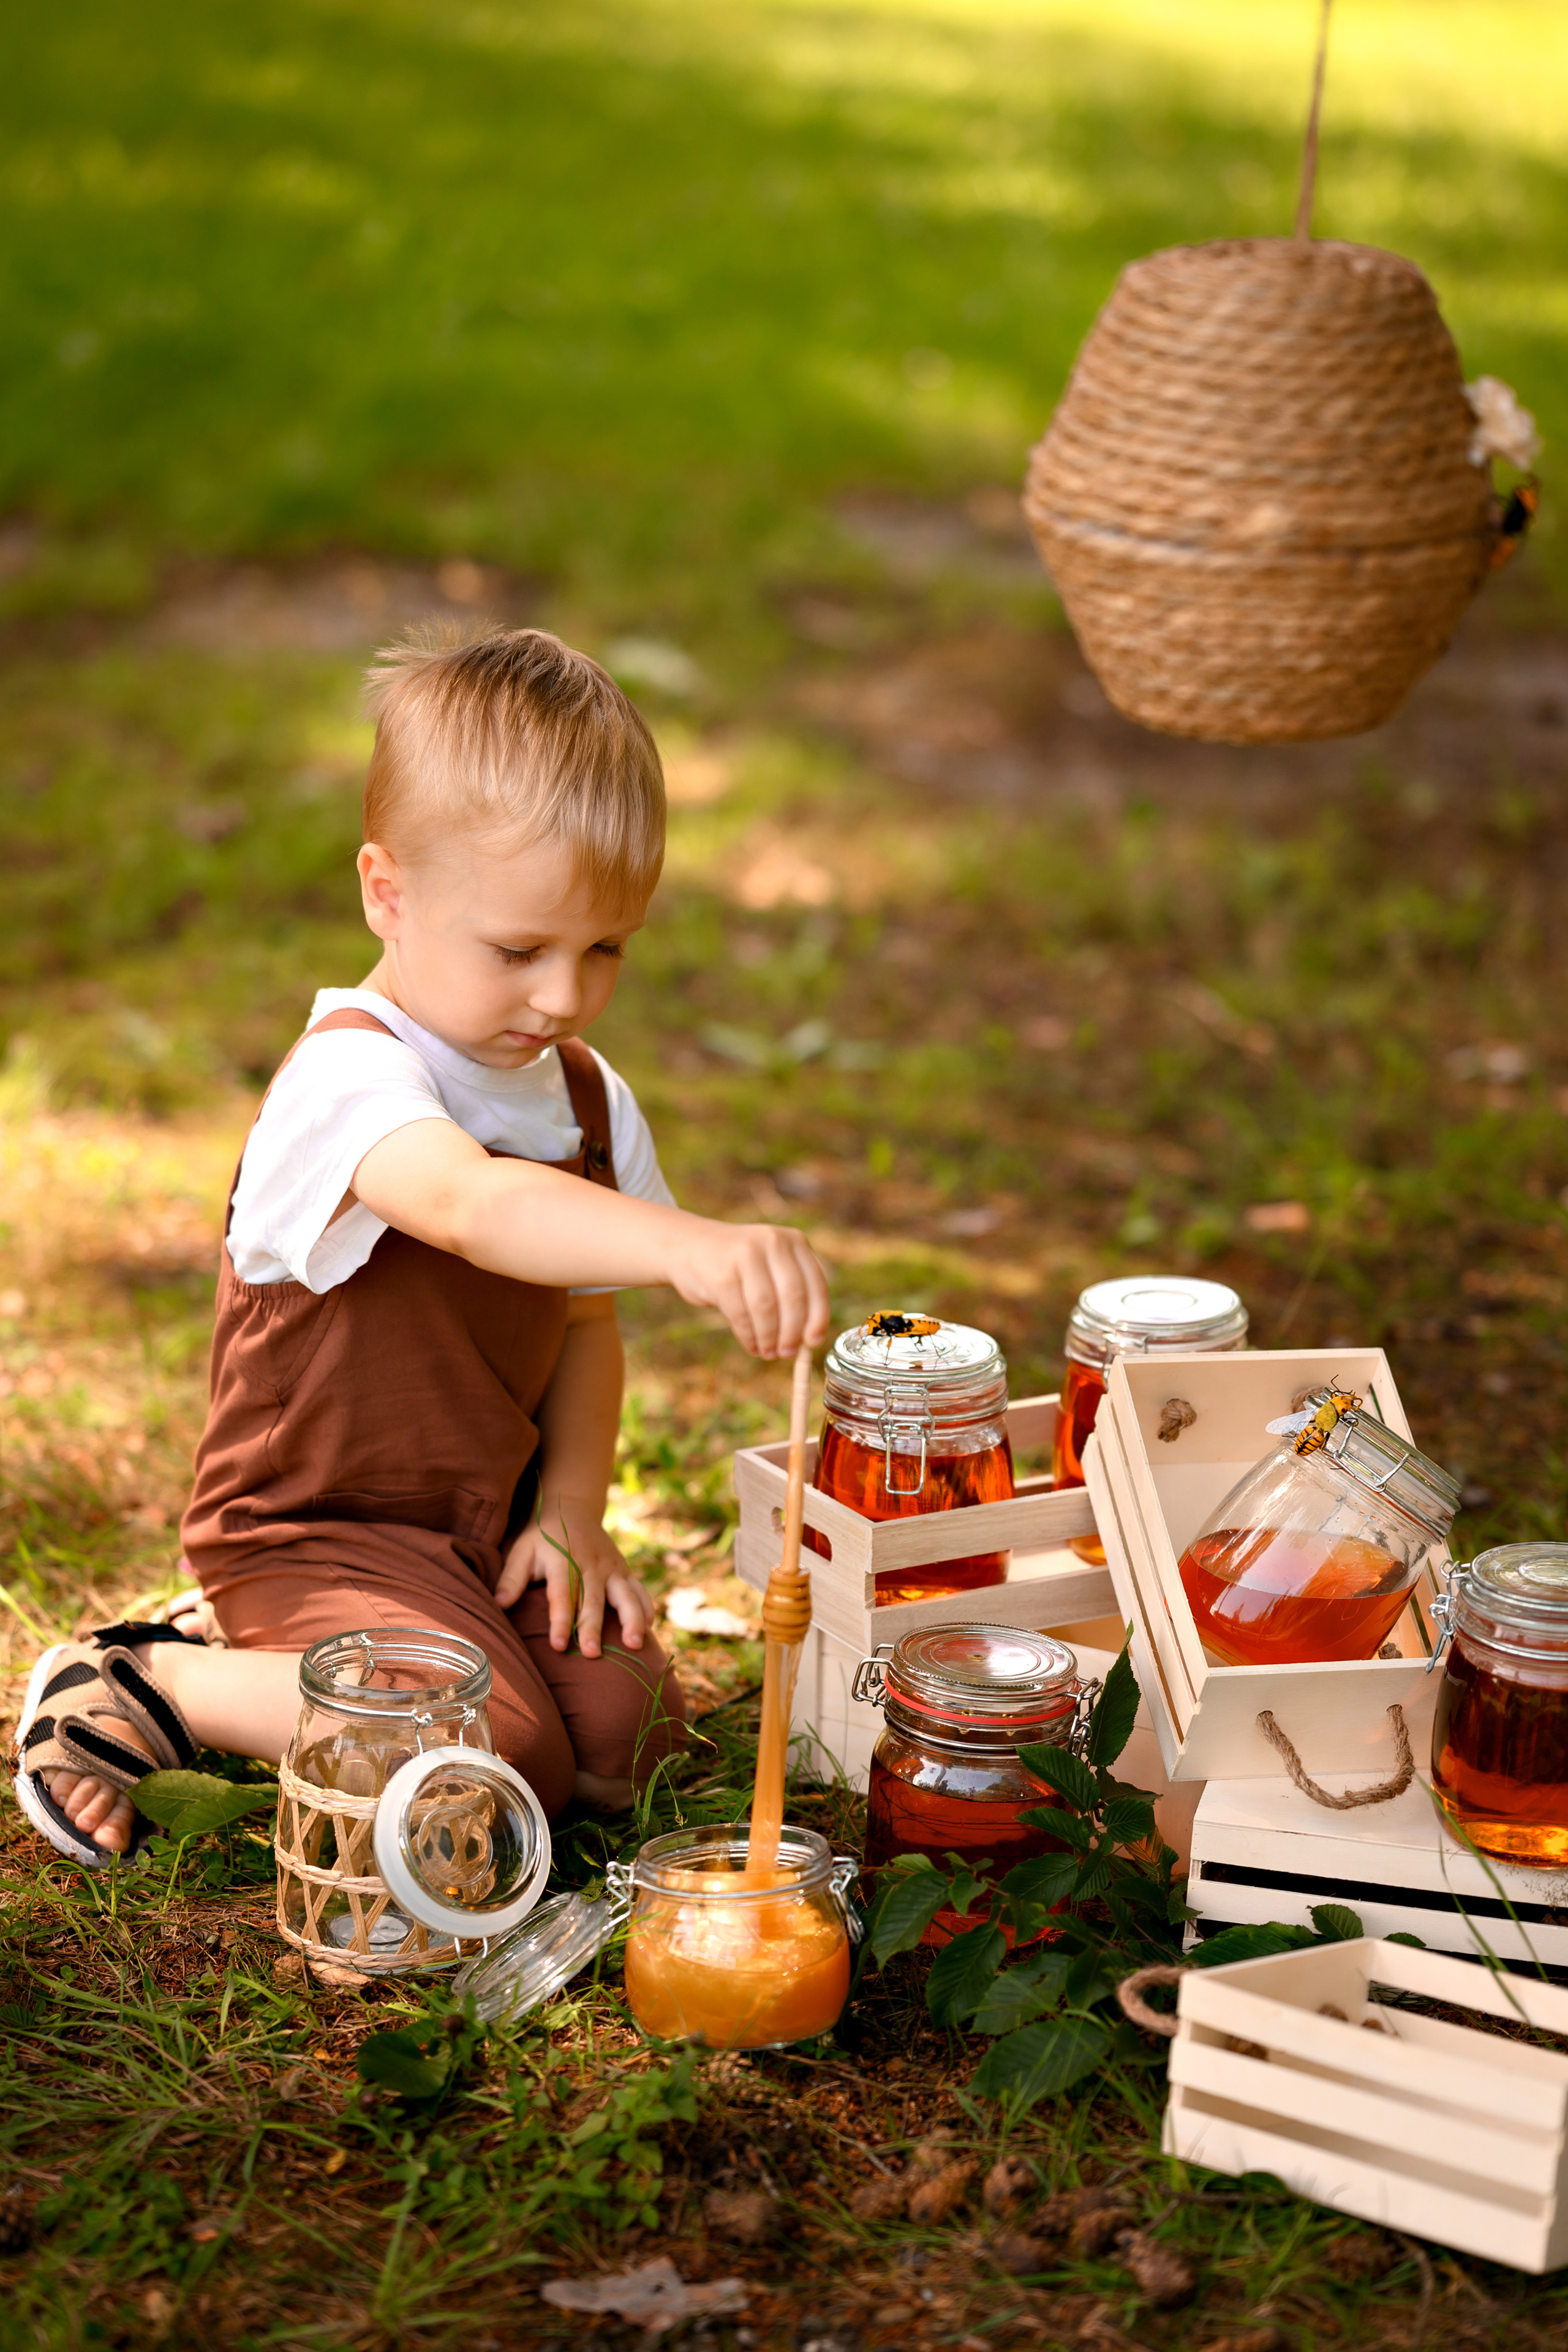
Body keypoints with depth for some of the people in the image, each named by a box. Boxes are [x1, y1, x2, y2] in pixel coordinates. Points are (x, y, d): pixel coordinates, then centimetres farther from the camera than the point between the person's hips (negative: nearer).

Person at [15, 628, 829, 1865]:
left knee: (628, 1730, -8)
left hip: (490, 1519, 8)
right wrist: (692, 1246, -63)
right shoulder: (347, 1080, -25)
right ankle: (150, 1681, -5)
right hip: (319, 1527, -8)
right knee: (499, 1757, -24)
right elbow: (472, 1205, -47)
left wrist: (570, 1509, -2)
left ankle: (287, 1667, 12)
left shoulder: (589, 1100, 3)